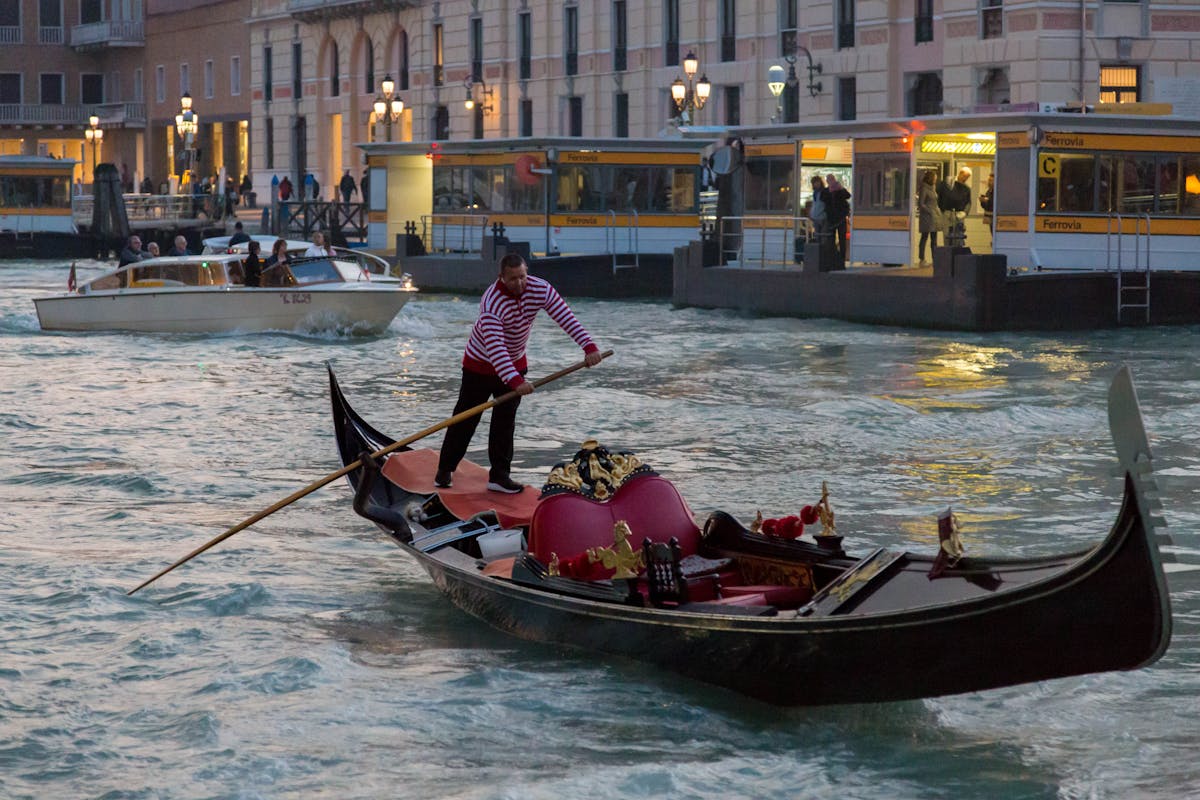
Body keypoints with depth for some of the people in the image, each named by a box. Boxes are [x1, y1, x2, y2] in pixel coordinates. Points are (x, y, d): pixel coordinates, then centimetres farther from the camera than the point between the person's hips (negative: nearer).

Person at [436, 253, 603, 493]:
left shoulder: (540, 289, -16)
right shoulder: (491, 302, -34)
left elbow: (565, 317, -18)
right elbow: (494, 347, -41)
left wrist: (589, 346, -31)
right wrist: (516, 381, -51)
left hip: (514, 363, 5)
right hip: (481, 363, -5)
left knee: (505, 422, 5)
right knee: (466, 419, 4)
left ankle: (499, 476, 10)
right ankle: (445, 470, 17)